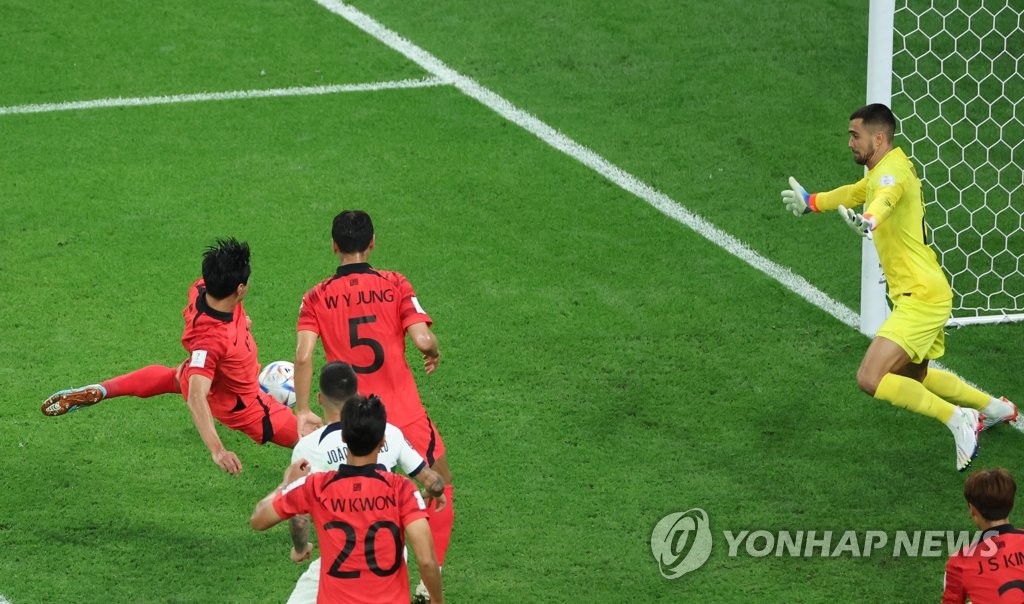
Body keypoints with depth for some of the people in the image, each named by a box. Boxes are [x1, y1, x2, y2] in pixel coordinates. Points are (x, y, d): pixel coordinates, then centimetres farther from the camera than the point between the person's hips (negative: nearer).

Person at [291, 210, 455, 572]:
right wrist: (434, 352, 6)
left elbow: (303, 355, -14)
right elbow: (422, 339, -16)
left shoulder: (316, 298, -2)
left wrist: (302, 411, -8)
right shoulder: (394, 284, -5)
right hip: (405, 415, -1)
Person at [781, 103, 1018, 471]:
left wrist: (869, 220, -67)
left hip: (921, 297, -11)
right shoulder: (882, 171, 13)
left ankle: (959, 419, -13)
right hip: (924, 293, 11)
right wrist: (812, 202, 50)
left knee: (871, 379, -20)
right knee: (914, 378, 28)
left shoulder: (893, 172, -19)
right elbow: (855, 193, 37)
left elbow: (885, 198, -46)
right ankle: (997, 408, 43)